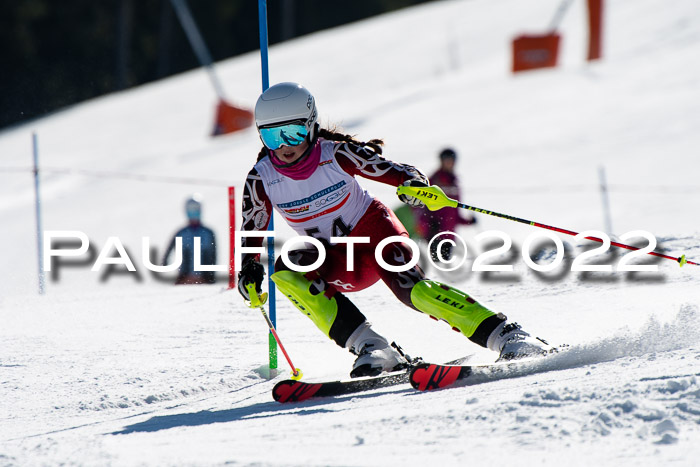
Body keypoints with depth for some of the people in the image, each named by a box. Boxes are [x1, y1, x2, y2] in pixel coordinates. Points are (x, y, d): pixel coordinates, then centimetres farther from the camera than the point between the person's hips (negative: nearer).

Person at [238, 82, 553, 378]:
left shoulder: (336, 154, -17)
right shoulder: (261, 180, -11)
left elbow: (400, 173, -15)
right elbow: (252, 232, 3)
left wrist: (415, 184, -37)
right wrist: (249, 269, -15)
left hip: (372, 230, -3)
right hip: (341, 265, 3)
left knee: (411, 288, -31)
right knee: (285, 271, -26)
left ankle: (507, 336, -31)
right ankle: (371, 348, -30)